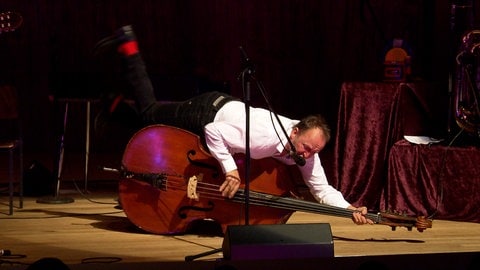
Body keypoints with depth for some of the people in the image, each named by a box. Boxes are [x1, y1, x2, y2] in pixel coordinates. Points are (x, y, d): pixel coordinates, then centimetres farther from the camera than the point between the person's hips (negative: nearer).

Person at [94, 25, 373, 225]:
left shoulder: (305, 150, -21)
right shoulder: (265, 135, -42)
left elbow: (322, 189, -17)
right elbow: (212, 130, -38)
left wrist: (349, 208, -32)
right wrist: (230, 169, -43)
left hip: (228, 108, 6)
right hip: (209, 110, -6)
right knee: (149, 112, 16)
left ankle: (118, 104, 43)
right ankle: (128, 44, 24)